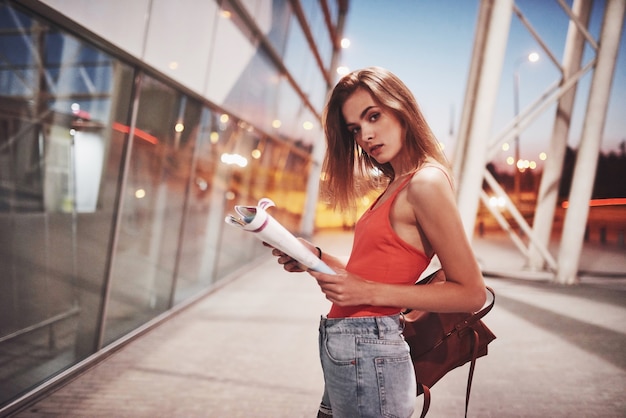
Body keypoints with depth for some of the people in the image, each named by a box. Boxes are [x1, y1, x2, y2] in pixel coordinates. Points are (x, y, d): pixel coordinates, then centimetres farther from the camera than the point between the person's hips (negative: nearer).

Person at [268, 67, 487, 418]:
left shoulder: (426, 182, -15)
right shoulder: (396, 185, 12)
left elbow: (472, 293, -16)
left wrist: (372, 292, -19)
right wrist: (315, 257, 0)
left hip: (365, 352, -8)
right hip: (350, 350, 8)